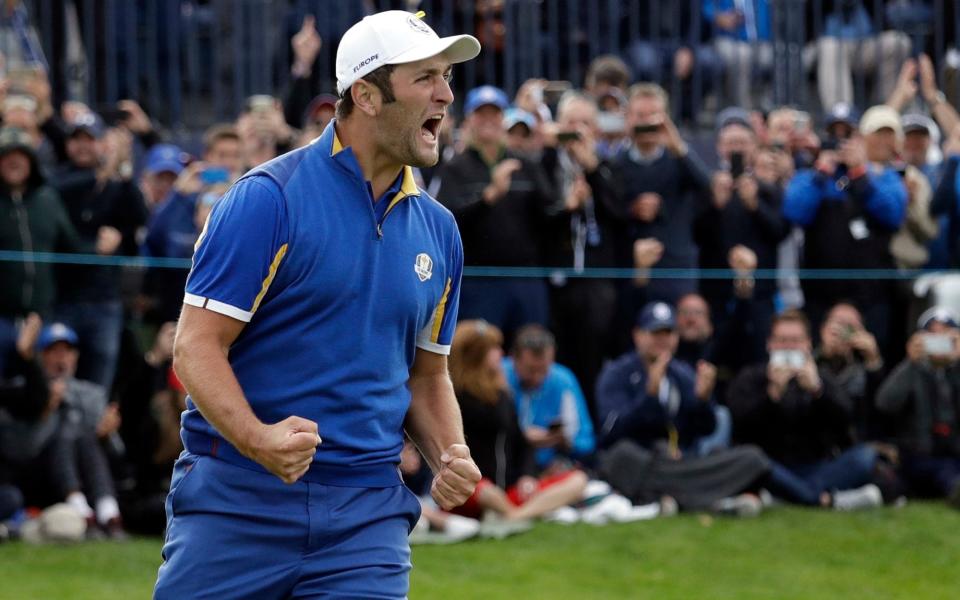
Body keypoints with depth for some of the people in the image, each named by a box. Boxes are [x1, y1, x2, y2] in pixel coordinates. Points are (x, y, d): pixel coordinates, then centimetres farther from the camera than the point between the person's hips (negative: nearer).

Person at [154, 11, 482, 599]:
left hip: (368, 514, 4)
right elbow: (196, 345, -10)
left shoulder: (438, 230, 12)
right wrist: (256, 439, -26)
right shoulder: (269, 198, -7)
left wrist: (451, 458, 2)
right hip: (238, 501, -4)